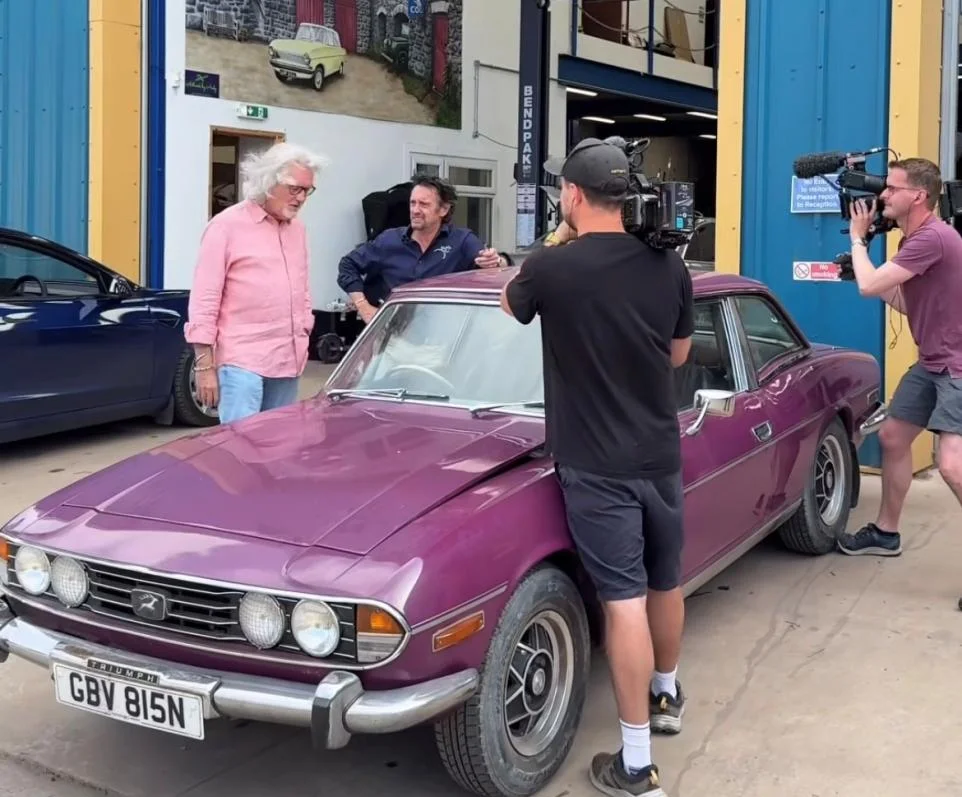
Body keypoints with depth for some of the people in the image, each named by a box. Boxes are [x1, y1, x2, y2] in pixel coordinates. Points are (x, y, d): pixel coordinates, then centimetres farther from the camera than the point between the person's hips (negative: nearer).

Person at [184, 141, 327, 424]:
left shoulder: (297, 228, 14)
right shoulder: (227, 225, -6)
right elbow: (204, 299, -9)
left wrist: (305, 336, 18)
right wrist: (205, 365, -12)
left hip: (288, 361, 7)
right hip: (242, 361, -6)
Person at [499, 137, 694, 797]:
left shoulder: (551, 267, -14)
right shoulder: (670, 266, -2)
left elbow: (510, 307, 10)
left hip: (596, 464, -5)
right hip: (661, 456, 5)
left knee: (624, 600, -4)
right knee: (665, 583, 21)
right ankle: (667, 697, 44)